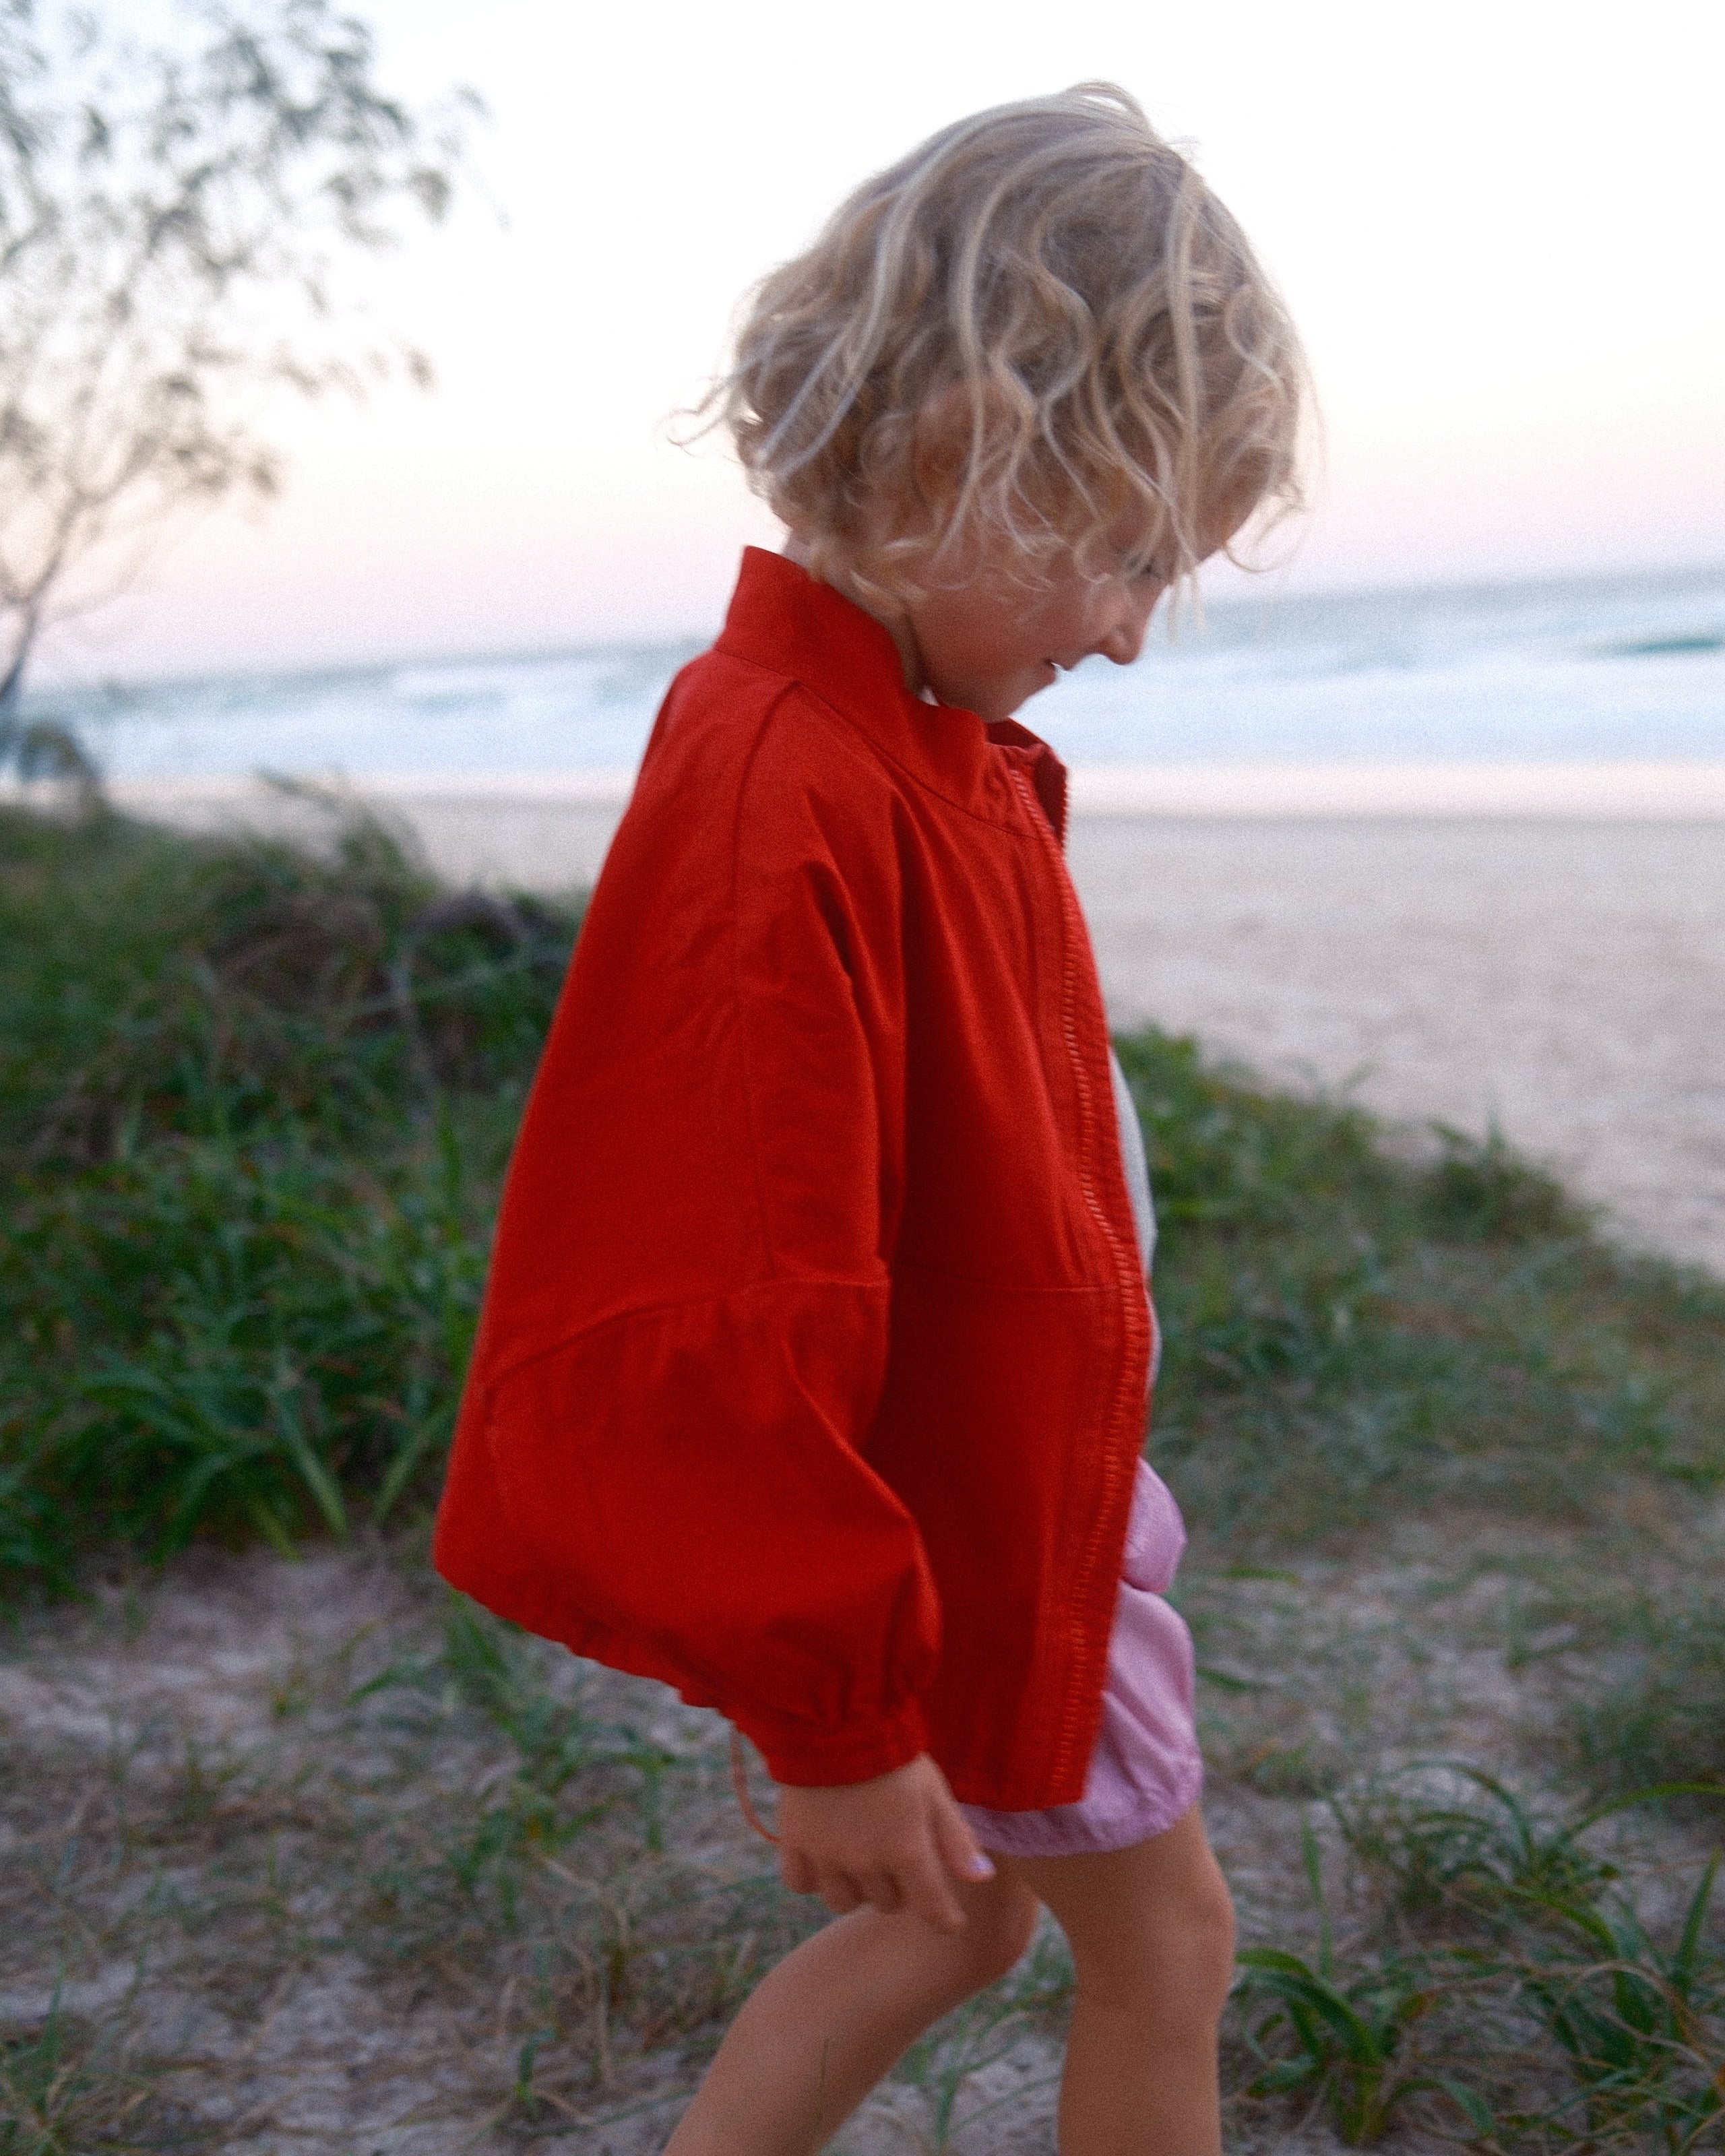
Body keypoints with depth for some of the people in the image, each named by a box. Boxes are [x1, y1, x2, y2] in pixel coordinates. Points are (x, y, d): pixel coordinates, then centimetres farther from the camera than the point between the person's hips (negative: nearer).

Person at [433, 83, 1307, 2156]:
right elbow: (722, 1325, -31)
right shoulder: (777, 797, -31)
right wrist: (832, 1713, -22)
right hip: (950, 1539, -9)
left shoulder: (936, 749, 2)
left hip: (1020, 1465, 9)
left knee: (965, 1922, 22)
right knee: (1166, 1942, 13)